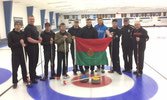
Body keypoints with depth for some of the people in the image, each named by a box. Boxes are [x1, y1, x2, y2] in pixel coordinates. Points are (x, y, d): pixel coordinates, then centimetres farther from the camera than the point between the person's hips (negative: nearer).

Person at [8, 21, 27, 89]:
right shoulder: (11, 34, -5)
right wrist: (19, 43, -20)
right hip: (15, 54, -3)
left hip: (23, 53, 3)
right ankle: (15, 82, 15)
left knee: (24, 67, 11)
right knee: (15, 68, 1)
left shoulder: (23, 33, 6)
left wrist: (24, 44, -13)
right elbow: (10, 45, -11)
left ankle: (25, 79, 28)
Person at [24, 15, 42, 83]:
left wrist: (39, 37, 1)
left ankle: (34, 74, 34)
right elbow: (29, 39, -23)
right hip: (31, 47, -9)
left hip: (36, 46, 9)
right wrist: (38, 41, -14)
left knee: (35, 61, 18)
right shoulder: (28, 28, -15)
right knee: (32, 62, -1)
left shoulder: (34, 27, 14)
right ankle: (32, 78, 10)